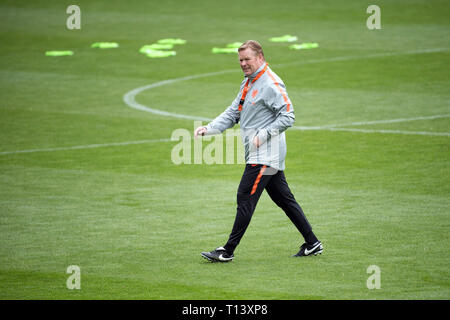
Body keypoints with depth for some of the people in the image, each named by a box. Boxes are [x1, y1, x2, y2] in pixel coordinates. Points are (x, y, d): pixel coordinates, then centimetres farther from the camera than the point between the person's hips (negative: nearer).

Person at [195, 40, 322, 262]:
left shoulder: (271, 84, -14)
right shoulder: (248, 83, 17)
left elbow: (287, 117, -18)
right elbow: (232, 113, 18)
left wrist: (263, 135, -21)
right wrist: (209, 129, 4)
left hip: (266, 154, -10)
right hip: (256, 154, 10)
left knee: (245, 198, -10)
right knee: (283, 198, 12)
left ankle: (227, 251, -9)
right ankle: (312, 244, 17)